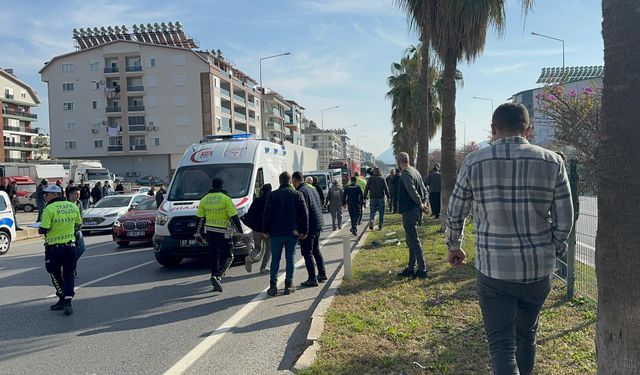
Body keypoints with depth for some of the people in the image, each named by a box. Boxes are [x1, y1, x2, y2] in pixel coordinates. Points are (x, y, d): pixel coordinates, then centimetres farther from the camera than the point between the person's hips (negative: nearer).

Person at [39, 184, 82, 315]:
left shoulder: (49, 209, -15)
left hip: (54, 247, -4)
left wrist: (39, 230, 6)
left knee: (55, 274, 15)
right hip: (70, 246, 4)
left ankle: (63, 299, 20)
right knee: (69, 275, 8)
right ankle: (67, 302, -1)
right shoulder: (73, 206, 2)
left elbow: (43, 230, -16)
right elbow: (78, 225, 10)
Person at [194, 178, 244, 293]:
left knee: (213, 256, 15)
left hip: (209, 232, 5)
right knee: (227, 256, 4)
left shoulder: (204, 200, 7)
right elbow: (234, 217, -10)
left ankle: (215, 276, 19)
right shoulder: (225, 199, -8)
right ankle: (218, 275, -17)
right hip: (223, 232, -4)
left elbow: (200, 219, 9)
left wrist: (198, 234, 17)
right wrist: (240, 231, -3)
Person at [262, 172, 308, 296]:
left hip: (276, 232, 0)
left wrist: (266, 230, 8)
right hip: (292, 232, 0)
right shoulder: (297, 195, 0)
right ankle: (289, 285, 9)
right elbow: (304, 214, 0)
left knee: (275, 259, 7)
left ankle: (273, 285, 5)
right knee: (290, 258, 7)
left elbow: (267, 214, -1)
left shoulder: (273, 195, -2)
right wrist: (304, 230, 6)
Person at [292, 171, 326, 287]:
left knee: (307, 253, -1)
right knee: (316, 250, 21)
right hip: (318, 224, 9)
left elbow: (304, 211, -21)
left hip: (309, 226, -9)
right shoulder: (312, 189, 13)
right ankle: (322, 275, 27)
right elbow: (320, 206, 18)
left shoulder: (300, 192, -16)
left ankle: (312, 279, 0)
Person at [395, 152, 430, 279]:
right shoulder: (415, 172, 14)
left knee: (414, 241, -5)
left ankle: (422, 270, -1)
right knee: (411, 241, 16)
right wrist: (425, 203, 2)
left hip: (409, 212, -10)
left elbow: (413, 192, -23)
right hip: (416, 211, 10)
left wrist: (421, 205, -10)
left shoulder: (406, 174, -16)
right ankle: (411, 269, 23)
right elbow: (424, 190, 14)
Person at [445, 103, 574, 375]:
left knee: (502, 344, 4)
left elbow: (454, 214, 1)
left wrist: (454, 248, 18)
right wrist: (552, 251, 17)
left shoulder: (474, 162, -7)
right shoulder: (553, 162, -3)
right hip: (539, 270, 3)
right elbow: (564, 220, -1)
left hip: (493, 271, -2)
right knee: (526, 335, 23)